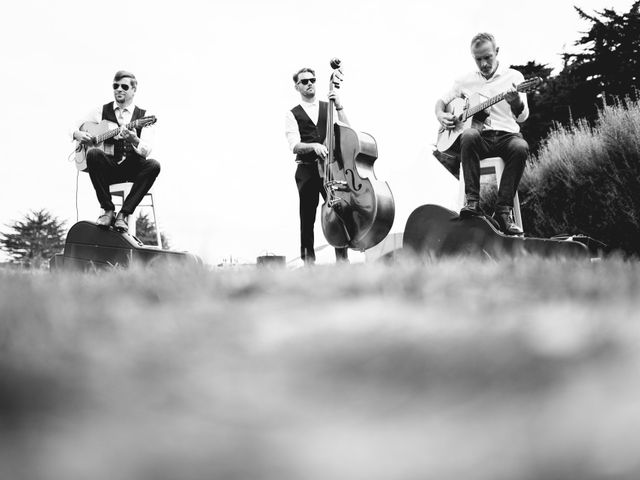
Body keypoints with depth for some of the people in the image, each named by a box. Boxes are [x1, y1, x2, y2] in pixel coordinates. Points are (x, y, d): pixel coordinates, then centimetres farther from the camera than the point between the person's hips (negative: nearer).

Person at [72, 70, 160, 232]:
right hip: (108, 167, 1)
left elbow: (146, 151, -9)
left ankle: (124, 214, -24)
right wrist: (79, 135, -5)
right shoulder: (103, 111, 12)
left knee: (153, 165, -32)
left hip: (132, 168, -1)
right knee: (93, 154, -32)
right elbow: (75, 128, 19)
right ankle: (108, 211, -22)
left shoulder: (143, 115, 5)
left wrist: (134, 141, -31)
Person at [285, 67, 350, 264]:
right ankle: (308, 261, 5)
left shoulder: (328, 108, 15)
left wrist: (339, 107, -7)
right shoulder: (293, 114, 8)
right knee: (307, 218, 0)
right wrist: (314, 146, -24)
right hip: (306, 171, -1)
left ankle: (342, 259, -6)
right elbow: (295, 146, -5)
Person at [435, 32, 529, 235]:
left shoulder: (513, 77, 7)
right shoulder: (465, 81, 15)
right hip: (481, 136, 1)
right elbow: (441, 101, 25)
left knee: (520, 147, -36)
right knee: (469, 135, -36)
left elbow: (522, 117, -2)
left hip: (506, 135, -1)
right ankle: (472, 202, -37)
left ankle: (503, 210, -32)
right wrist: (441, 115, 0)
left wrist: (515, 102, -26)